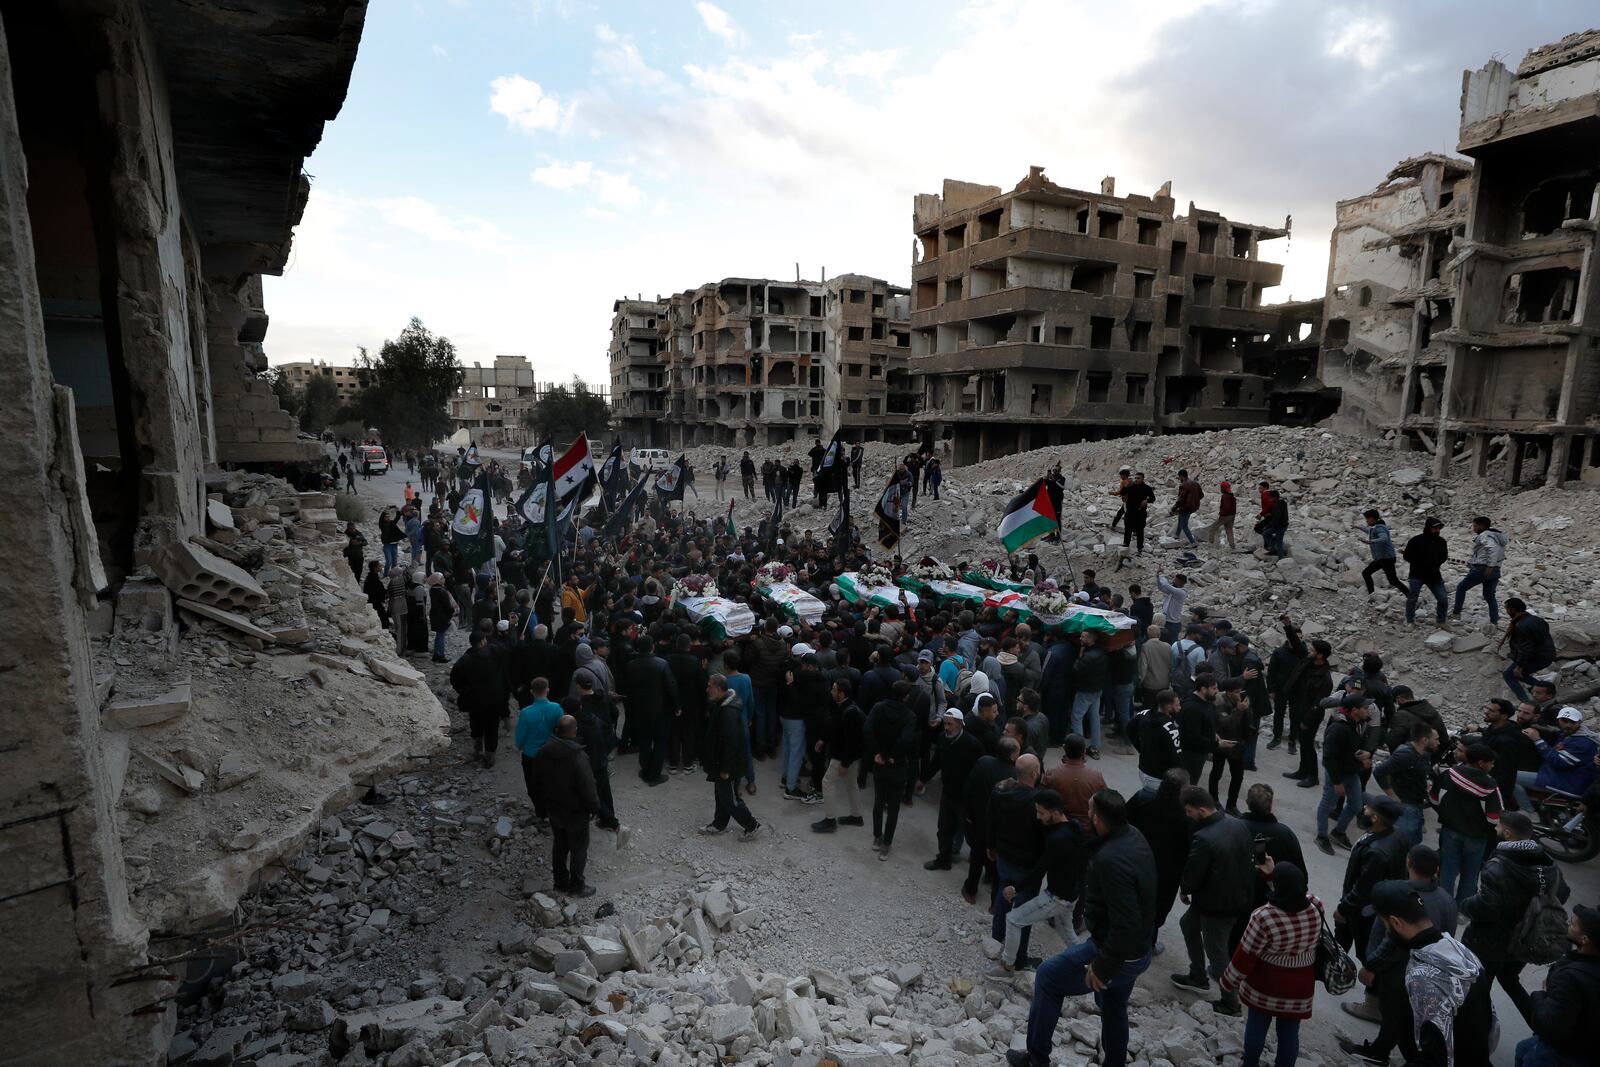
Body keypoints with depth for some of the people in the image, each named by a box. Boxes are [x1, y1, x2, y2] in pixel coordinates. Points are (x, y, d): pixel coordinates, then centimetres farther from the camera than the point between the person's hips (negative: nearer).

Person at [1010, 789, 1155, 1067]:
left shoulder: (1111, 860, -34)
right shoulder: (1135, 836, -5)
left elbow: (1126, 927, -33)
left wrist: (1103, 967, -22)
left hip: (1117, 951, -8)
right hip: (1138, 950, 8)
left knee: (1048, 977, 10)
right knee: (1114, 1009, 28)